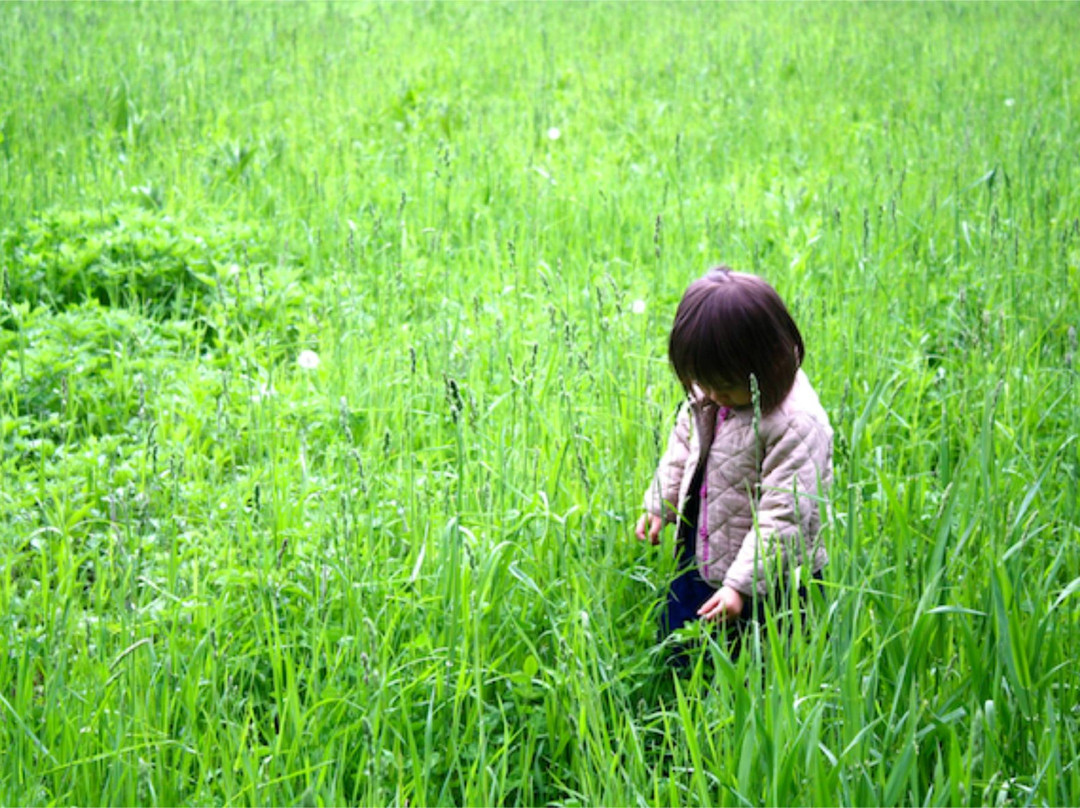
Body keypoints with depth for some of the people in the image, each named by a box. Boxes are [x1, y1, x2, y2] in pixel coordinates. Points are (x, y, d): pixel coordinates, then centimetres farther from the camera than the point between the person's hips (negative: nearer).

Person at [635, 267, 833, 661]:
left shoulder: (797, 424, -28)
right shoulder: (707, 397, -5)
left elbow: (783, 517, -27)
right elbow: (683, 444, 17)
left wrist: (741, 585, -26)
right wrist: (660, 504, 19)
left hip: (765, 584, -7)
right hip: (699, 561, 8)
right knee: (675, 657, 19)